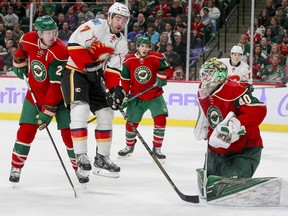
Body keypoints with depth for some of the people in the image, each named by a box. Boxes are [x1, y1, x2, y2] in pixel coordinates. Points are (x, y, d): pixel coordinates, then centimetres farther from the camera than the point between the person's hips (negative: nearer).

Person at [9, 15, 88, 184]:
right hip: (36, 93, 3)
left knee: (68, 132, -7)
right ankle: (16, 167, 7)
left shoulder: (60, 52, -30)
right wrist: (19, 62, 20)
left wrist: (47, 112, -32)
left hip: (60, 96, -3)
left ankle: (79, 168, 9)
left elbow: (56, 86, -31)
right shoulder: (29, 39, -15)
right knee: (26, 130, -6)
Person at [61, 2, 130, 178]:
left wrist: (116, 89, -11)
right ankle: (81, 155, -25)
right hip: (75, 71, -8)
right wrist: (89, 65, -25)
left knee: (106, 114, 7)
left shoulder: (121, 43, 6)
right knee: (81, 109, -26)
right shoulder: (96, 26, -16)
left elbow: (113, 69, 4)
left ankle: (102, 158, 17)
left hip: (94, 77, 8)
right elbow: (74, 44, -24)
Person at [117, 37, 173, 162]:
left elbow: (169, 70, -3)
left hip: (155, 96, -1)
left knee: (160, 119, -16)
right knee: (131, 122, 4)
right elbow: (125, 79, 2)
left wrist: (162, 76, -23)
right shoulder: (129, 60, -6)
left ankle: (157, 148, 1)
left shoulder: (157, 58, -10)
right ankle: (129, 146, 32)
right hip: (136, 97, 1)